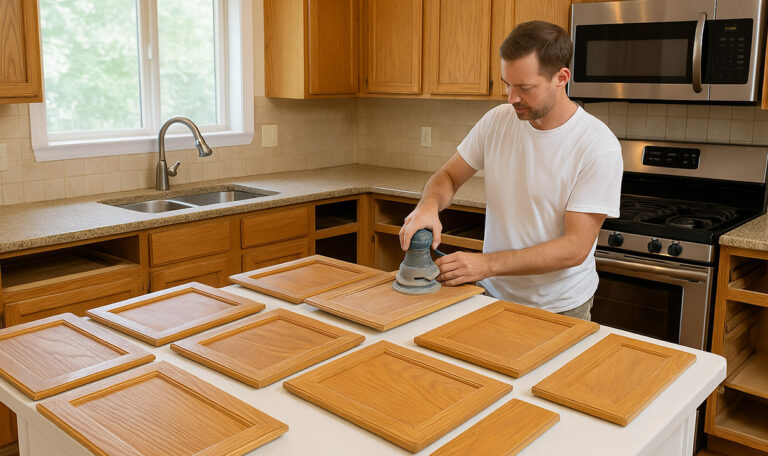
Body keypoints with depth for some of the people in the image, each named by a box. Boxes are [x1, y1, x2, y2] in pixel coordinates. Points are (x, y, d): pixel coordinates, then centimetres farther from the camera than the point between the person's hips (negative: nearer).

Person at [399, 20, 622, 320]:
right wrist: (429, 204, -20)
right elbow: (448, 175, 4)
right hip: (492, 294, 4)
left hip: (559, 307, -3)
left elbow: (576, 247, -23)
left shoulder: (599, 146, -20)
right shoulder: (497, 121, -6)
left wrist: (486, 264, -31)